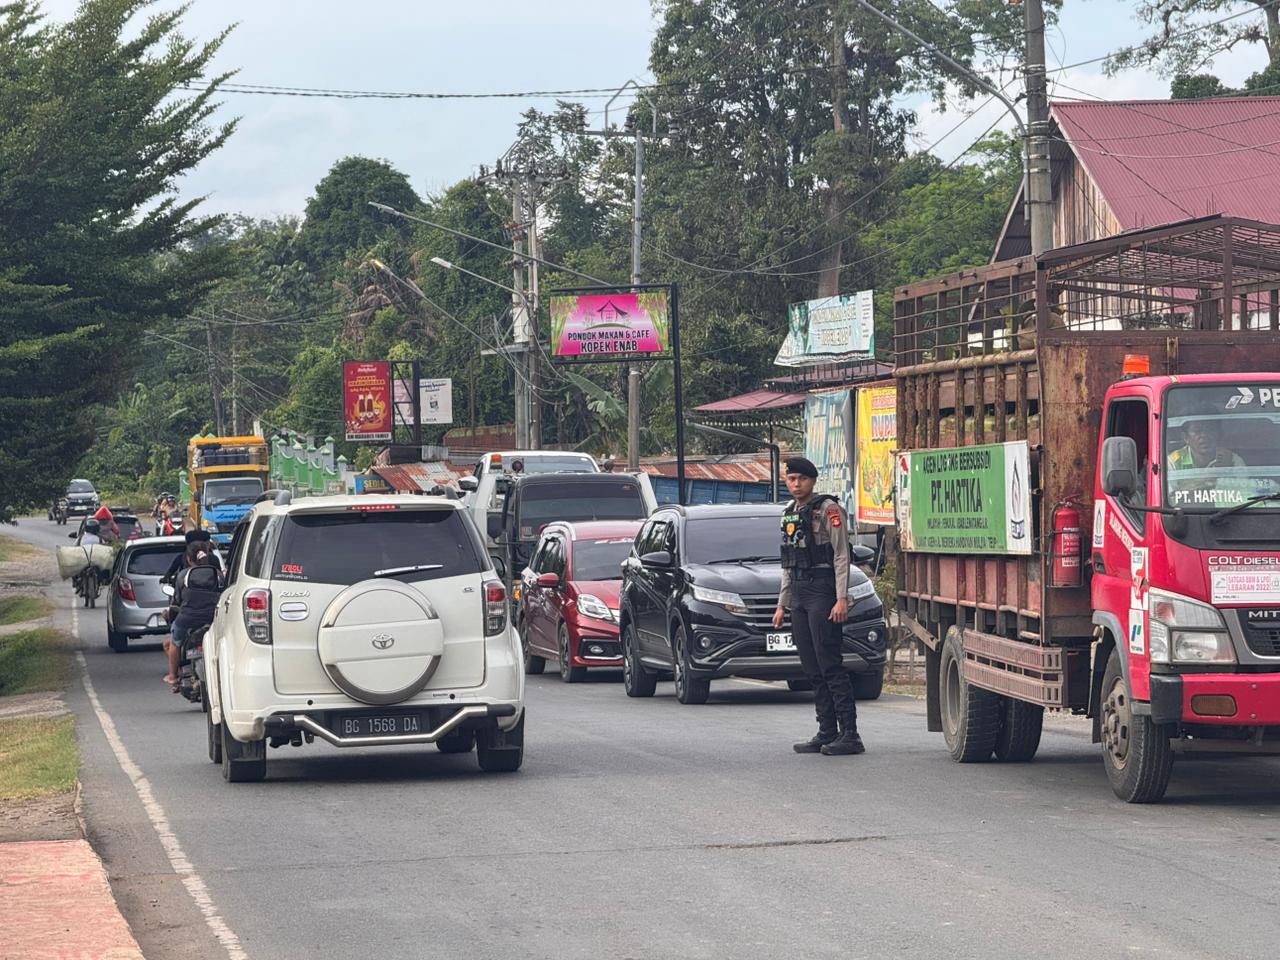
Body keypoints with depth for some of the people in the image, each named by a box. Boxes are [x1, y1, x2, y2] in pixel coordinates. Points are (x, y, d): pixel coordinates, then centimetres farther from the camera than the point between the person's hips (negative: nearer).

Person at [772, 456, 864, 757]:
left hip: (823, 592, -8)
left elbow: (841, 557, -12)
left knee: (830, 666, -12)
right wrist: (782, 604, 22)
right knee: (813, 670, 6)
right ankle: (827, 734, 9)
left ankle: (850, 735, -13)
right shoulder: (789, 515, 19)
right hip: (799, 596, 8)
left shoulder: (828, 510, -6)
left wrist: (842, 599, -20)